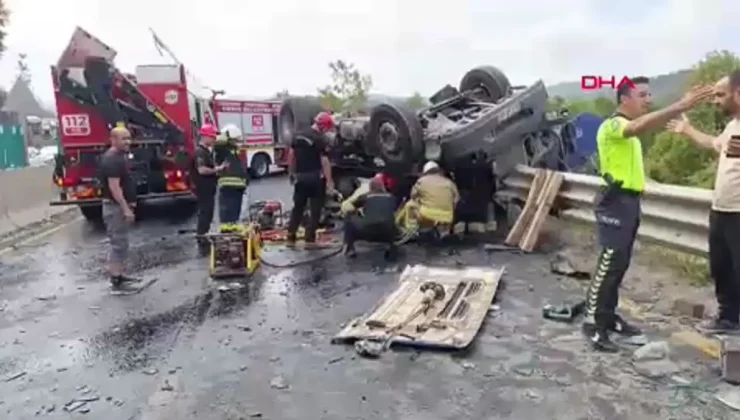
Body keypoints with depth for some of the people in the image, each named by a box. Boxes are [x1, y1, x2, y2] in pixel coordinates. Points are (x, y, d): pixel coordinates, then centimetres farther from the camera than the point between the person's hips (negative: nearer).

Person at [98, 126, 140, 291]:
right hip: (115, 207, -11)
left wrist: (128, 205, 22)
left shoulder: (119, 156, 14)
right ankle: (116, 280, -1)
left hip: (121, 206, 11)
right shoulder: (111, 159, -18)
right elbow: (114, 187, -24)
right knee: (118, 243, -7)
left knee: (121, 243, 15)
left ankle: (119, 275, 24)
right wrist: (126, 209, -26)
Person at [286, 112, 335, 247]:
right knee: (315, 209, 3)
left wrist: (291, 173, 20)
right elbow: (324, 161, -17)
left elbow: (291, 155, 12)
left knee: (298, 207, 14)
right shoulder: (319, 140, -13)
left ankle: (290, 238, 15)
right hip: (315, 178, -6)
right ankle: (310, 239, 2)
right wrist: (329, 181, -16)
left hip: (300, 177, 6)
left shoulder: (298, 135, 7)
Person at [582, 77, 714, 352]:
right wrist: (681, 106, -43)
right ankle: (593, 324, -4)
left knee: (620, 265, 12)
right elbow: (640, 126, -35)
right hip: (616, 202, -10)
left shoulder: (627, 129, 21)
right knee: (608, 265, -10)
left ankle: (608, 317, 21)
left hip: (629, 201, 10)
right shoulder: (613, 125, -12)